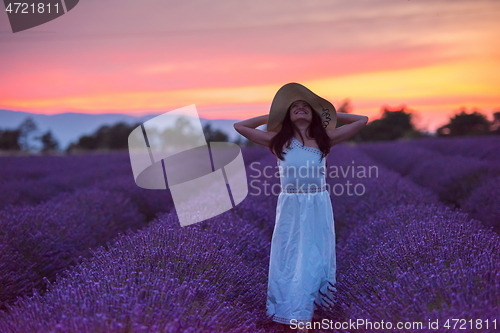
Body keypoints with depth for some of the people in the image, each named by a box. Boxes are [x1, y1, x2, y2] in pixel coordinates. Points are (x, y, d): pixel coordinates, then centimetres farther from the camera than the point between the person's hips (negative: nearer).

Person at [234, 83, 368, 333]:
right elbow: (240, 126, 10)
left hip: (318, 208, 0)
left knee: (314, 261, 3)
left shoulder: (324, 139, 7)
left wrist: (330, 115, 14)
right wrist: (270, 116, 14)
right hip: (290, 208, 0)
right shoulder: (277, 141, 7)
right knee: (288, 261, 3)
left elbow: (362, 120, 9)